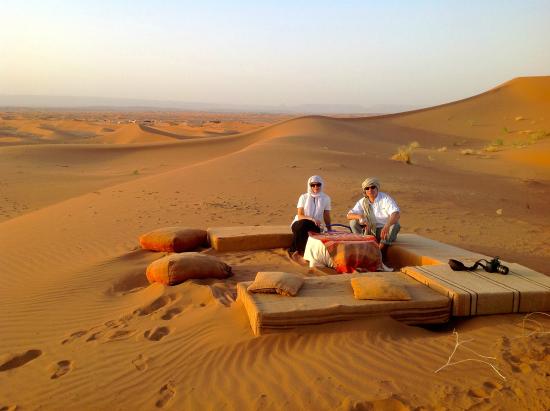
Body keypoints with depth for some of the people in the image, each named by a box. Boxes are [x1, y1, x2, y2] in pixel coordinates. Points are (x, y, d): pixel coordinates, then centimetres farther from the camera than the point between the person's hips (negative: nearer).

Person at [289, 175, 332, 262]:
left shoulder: (326, 198, 5)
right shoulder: (304, 197, 0)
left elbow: (326, 217, 9)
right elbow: (300, 216, -7)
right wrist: (312, 219, -25)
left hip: (315, 226, 1)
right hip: (299, 224, -1)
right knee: (303, 223, -37)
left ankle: (295, 251, -15)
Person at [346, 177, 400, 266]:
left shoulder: (385, 199, -13)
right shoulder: (363, 202, 0)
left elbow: (396, 214, -30)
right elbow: (349, 215, -7)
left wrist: (387, 226, -49)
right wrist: (359, 216, -31)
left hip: (386, 231, -3)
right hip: (371, 231, 3)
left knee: (394, 224, -34)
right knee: (353, 222, -14)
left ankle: (381, 254, -29)